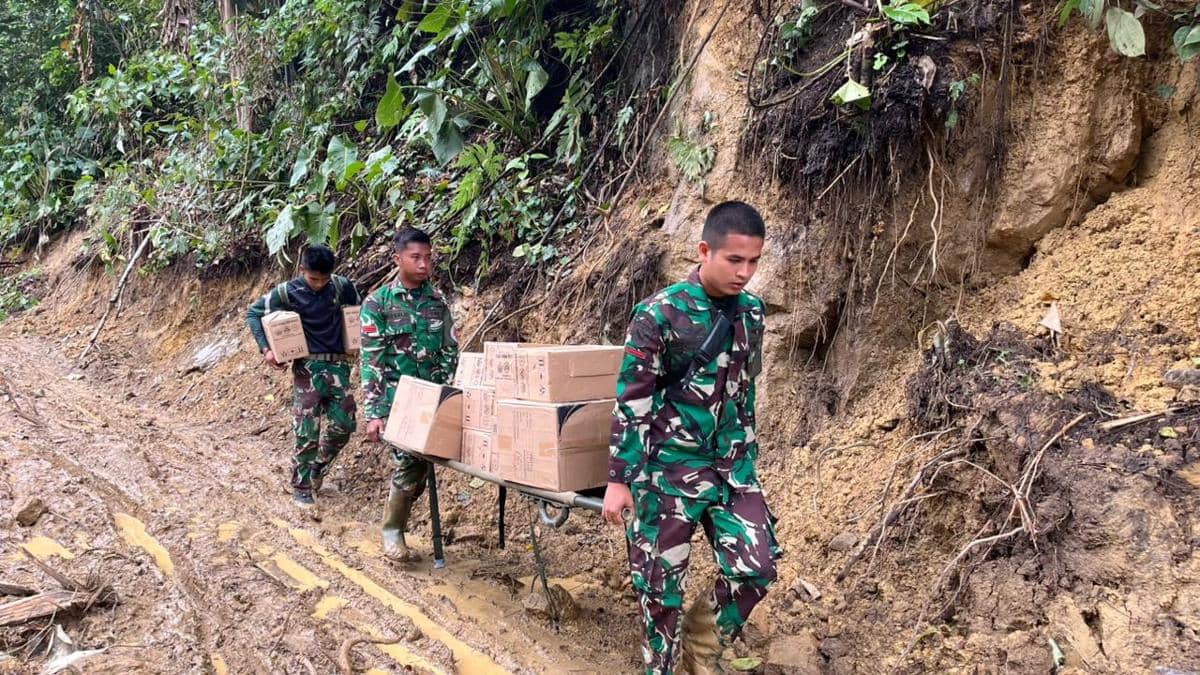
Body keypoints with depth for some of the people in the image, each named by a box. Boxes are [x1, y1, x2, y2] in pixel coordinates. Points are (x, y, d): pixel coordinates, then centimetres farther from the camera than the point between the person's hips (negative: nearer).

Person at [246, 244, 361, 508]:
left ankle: (318, 470, 26)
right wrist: (265, 349, -7)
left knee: (344, 425, 1)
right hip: (307, 367, -3)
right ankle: (302, 487, 10)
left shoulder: (342, 286, -1)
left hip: (338, 364, 3)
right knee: (307, 431, -5)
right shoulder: (287, 292, -8)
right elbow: (253, 313, 2)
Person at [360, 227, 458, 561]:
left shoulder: (437, 301, 6)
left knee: (420, 464, 3)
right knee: (410, 462, -11)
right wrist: (373, 413, -13)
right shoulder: (377, 303, -5)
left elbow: (451, 352, 10)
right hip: (395, 399, -4)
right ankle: (392, 530, 10)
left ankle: (396, 524, 24)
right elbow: (371, 361, -8)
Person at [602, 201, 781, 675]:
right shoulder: (659, 313, -14)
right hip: (669, 470, -5)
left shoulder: (751, 311, 4)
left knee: (756, 568, 3)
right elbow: (632, 402, -13)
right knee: (661, 582, 5)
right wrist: (619, 480, -15)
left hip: (733, 467, 5)